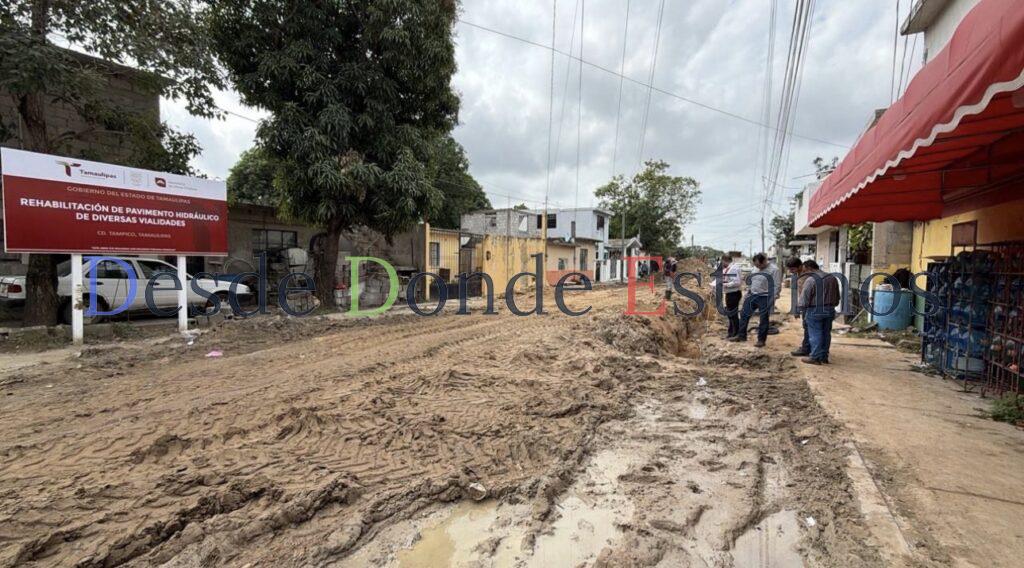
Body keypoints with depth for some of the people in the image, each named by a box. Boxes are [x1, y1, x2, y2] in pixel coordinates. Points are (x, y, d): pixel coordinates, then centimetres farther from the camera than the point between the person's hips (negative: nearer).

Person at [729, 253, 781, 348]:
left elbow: (777, 286, -15)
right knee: (744, 315, 11)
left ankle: (761, 340, 14)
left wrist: (772, 299, -18)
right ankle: (741, 335, 23)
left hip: (764, 298, -7)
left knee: (764, 319, 3)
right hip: (752, 296, 7)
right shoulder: (756, 269, 10)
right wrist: (748, 292, 16)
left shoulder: (774, 269, -12)